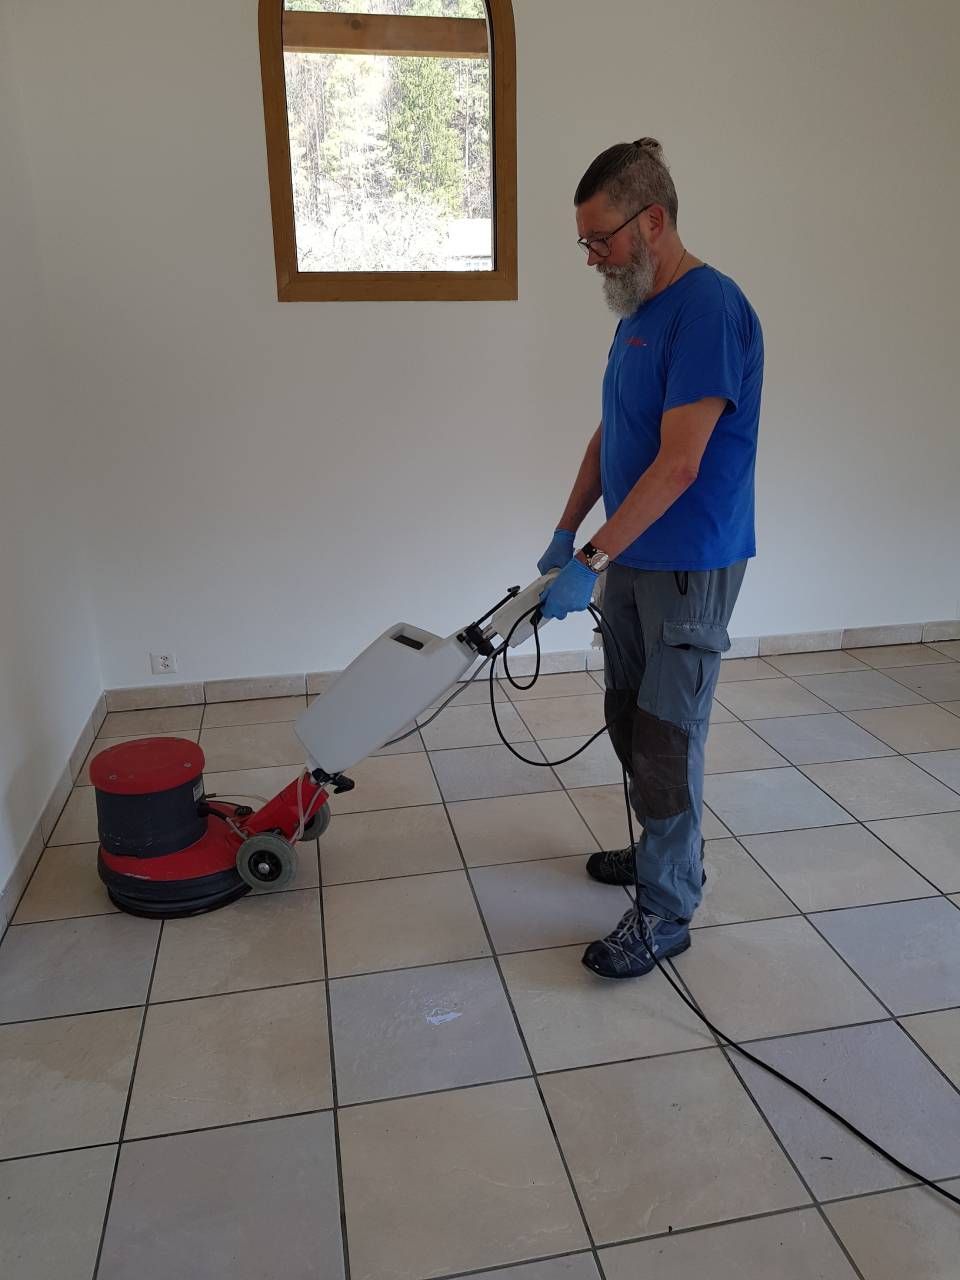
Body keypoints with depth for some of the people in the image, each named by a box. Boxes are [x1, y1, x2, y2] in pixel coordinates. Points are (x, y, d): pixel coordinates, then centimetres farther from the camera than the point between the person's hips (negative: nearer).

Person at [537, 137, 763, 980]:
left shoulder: (709, 309, -19)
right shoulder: (638, 311, 11)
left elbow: (677, 466, -24)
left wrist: (592, 561, -22)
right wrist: (567, 533, 11)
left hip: (688, 566, -9)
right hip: (632, 557, 9)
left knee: (668, 736, -1)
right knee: (629, 719, 18)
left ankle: (667, 910, 14)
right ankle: (666, 849, 37)